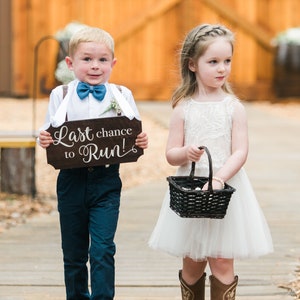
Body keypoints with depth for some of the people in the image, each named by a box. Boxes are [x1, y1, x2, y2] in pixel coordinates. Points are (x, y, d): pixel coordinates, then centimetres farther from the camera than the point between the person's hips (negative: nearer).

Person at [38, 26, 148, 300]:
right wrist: (44, 140, -17)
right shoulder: (61, 95, 3)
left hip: (106, 180, -1)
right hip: (71, 181, 1)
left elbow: (133, 136, 5)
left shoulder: (122, 95, 2)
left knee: (102, 249, -10)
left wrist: (141, 142, -17)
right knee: (74, 252, 11)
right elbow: (50, 134, 5)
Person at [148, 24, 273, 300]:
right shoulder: (183, 108, 1)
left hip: (227, 188, -1)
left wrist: (219, 179, -23)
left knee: (222, 263, -1)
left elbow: (240, 152, -8)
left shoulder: (234, 108, -2)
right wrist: (185, 153, -21)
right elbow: (170, 154, 2)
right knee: (192, 263, 9)